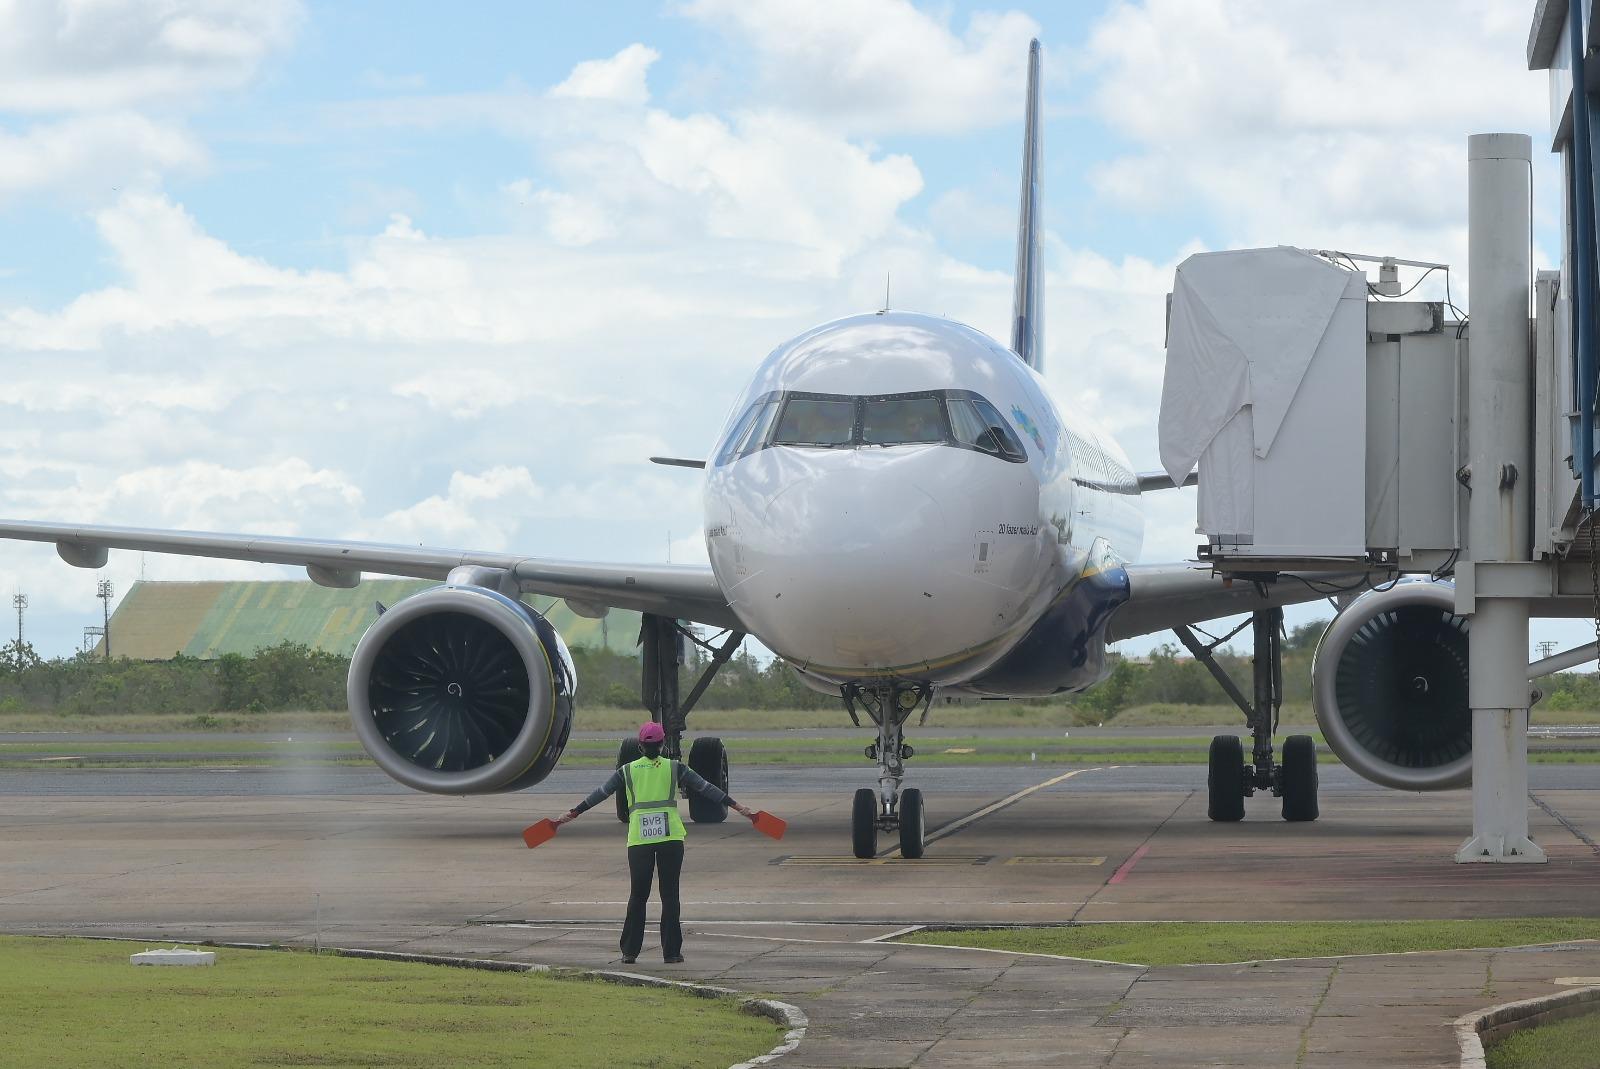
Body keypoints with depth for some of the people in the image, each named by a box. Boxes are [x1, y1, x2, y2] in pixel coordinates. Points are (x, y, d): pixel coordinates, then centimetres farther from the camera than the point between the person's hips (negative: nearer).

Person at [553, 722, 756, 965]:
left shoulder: (627, 771, 6)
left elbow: (600, 793, 10)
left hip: (638, 841, 1)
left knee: (637, 895, 10)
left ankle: (630, 951, 8)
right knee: (670, 895, 5)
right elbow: (706, 788, 5)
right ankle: (671, 952, 3)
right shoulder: (675, 768, 3)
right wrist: (738, 808, 10)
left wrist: (572, 813, 19)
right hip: (670, 837, -1)